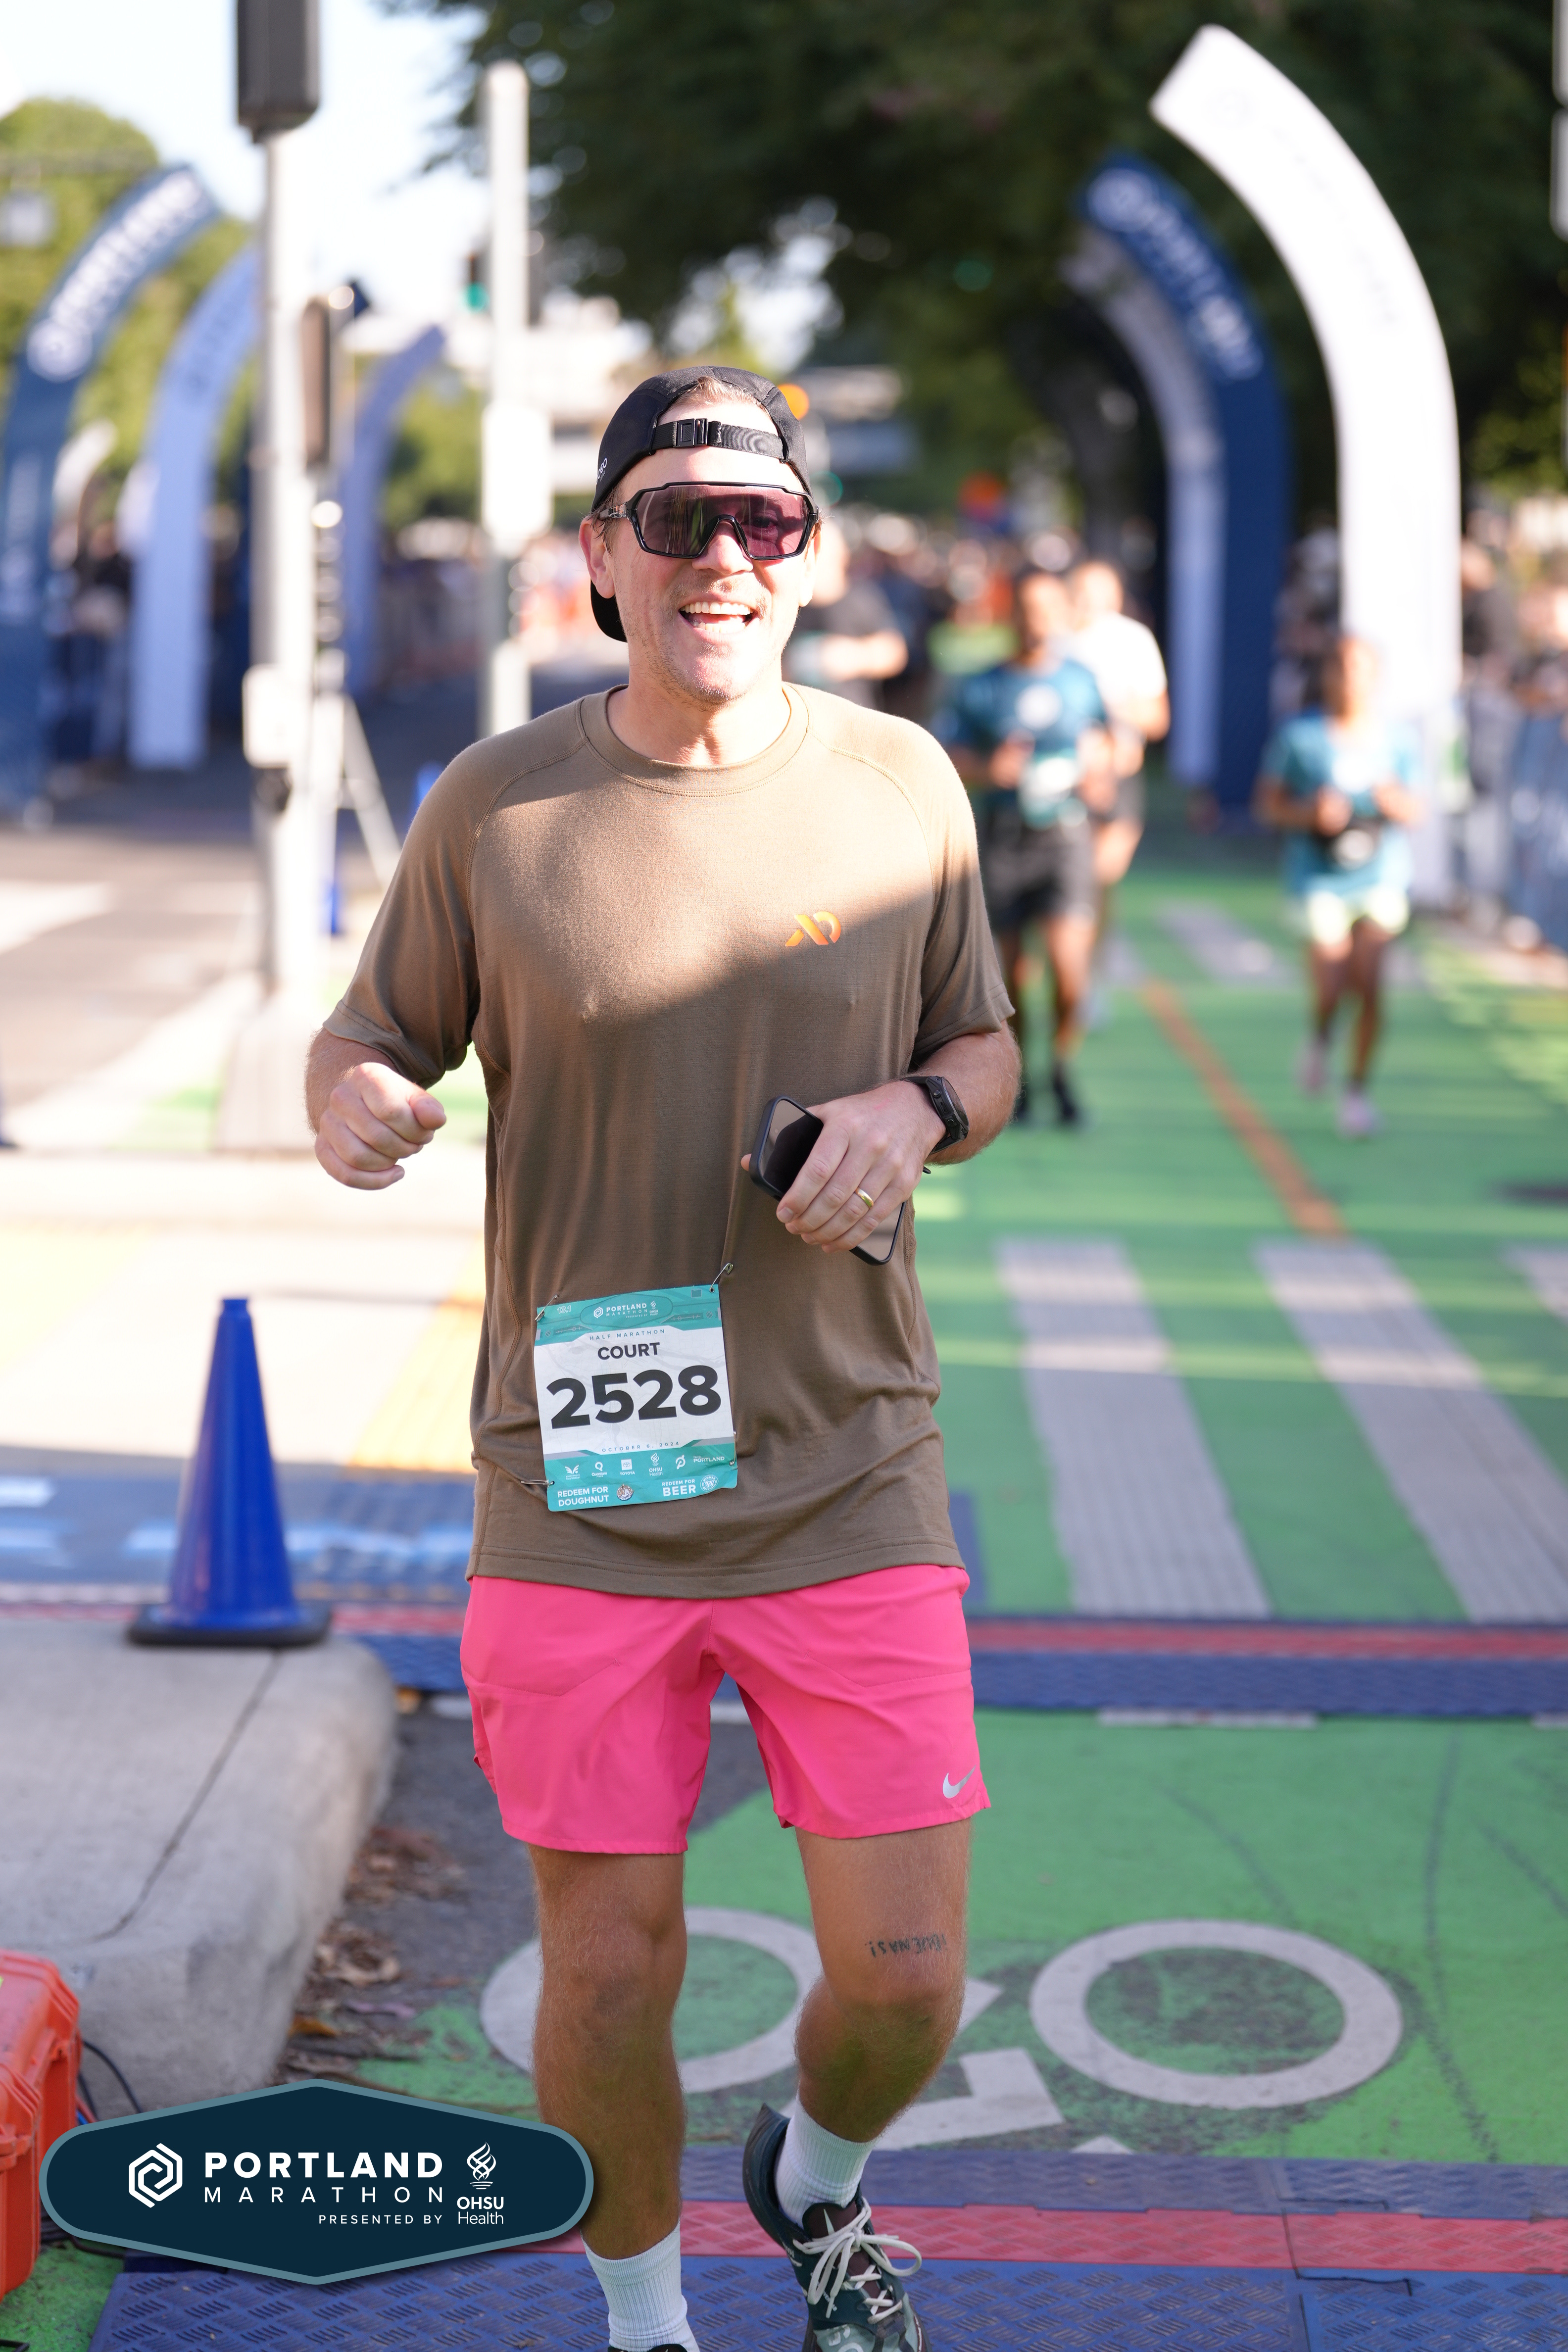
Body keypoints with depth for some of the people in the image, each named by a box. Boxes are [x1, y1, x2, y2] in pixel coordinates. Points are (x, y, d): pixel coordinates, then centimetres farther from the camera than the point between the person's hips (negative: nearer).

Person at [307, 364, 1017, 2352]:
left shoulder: (900, 783, 3)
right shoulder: (490, 808, -2)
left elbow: (984, 1051, 13)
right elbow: (373, 1039, 7)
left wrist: (913, 1112, -10)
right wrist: (353, 1104, -17)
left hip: (847, 1480, 1)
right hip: (578, 1496, -1)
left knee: (903, 1978, 1)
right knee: (607, 1976, 5)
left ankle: (815, 2186, 37)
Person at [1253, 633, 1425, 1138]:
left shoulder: (1396, 741, 3)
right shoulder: (1298, 737, -3)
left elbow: (1416, 813, 8)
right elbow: (1266, 806, 0)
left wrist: (1396, 802, -15)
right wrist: (1309, 813, -18)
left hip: (1380, 876, 2)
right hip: (1318, 880, -2)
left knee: (1370, 987, -8)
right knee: (1332, 989, -12)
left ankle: (1358, 1090, 8)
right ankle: (1320, 1038, 24)